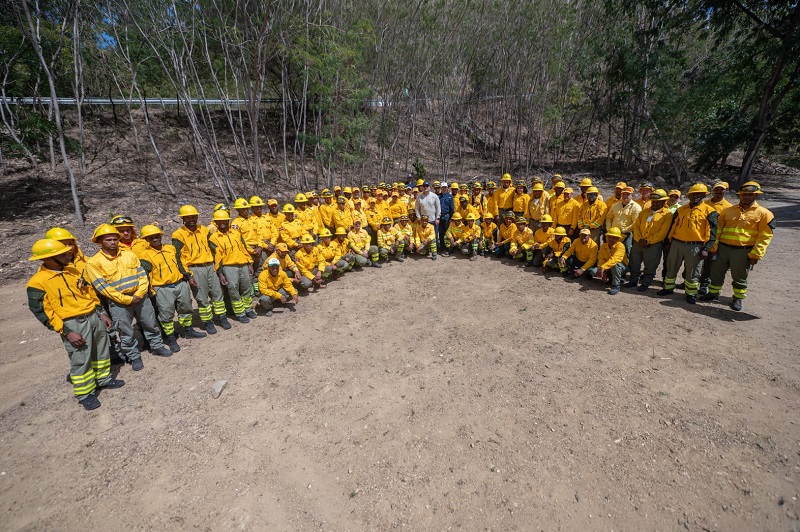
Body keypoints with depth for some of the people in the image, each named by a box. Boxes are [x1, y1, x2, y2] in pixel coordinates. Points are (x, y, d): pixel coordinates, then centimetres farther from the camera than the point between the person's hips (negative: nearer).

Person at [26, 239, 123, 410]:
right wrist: (66, 332, -17)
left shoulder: (72, 269, 4)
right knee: (81, 359, 4)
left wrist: (102, 312, 12)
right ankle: (85, 394, 21)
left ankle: (104, 379, 38)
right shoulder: (38, 283, -14)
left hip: (94, 316, 6)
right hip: (73, 324, -6)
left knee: (102, 350, 19)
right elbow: (42, 312, -13)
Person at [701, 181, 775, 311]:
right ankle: (713, 293, 28)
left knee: (740, 278, 10)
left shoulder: (763, 213, -3)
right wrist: (714, 246, 1)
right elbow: (718, 229, 8)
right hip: (723, 248, 3)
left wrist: (756, 255, -11)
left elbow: (765, 236, -5)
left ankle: (738, 298, 25)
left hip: (743, 252, -3)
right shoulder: (728, 210, 6)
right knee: (716, 273, 12)